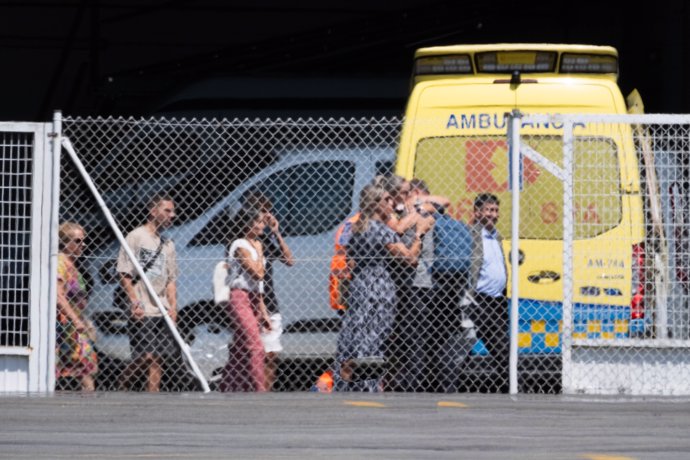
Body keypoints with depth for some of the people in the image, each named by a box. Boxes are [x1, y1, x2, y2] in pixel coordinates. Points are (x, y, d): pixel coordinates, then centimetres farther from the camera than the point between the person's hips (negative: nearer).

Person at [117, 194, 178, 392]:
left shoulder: (167, 245, 16)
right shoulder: (136, 237, -4)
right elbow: (124, 273, -8)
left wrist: (173, 306, 5)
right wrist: (135, 302, -16)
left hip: (162, 311, 6)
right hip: (142, 311, -6)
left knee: (158, 358, 2)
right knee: (147, 356, -13)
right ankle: (122, 381, 10)